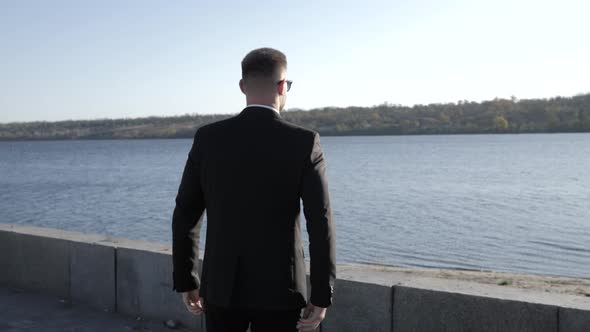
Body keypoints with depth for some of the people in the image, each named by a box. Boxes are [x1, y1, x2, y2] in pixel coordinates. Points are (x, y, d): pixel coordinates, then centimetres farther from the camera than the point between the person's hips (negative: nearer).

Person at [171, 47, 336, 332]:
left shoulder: (208, 138, -4)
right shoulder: (304, 142, -11)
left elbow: (185, 217, 0)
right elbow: (321, 224, -13)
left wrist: (185, 281, 10)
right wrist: (322, 296, -5)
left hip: (221, 286, 3)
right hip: (278, 289, -2)